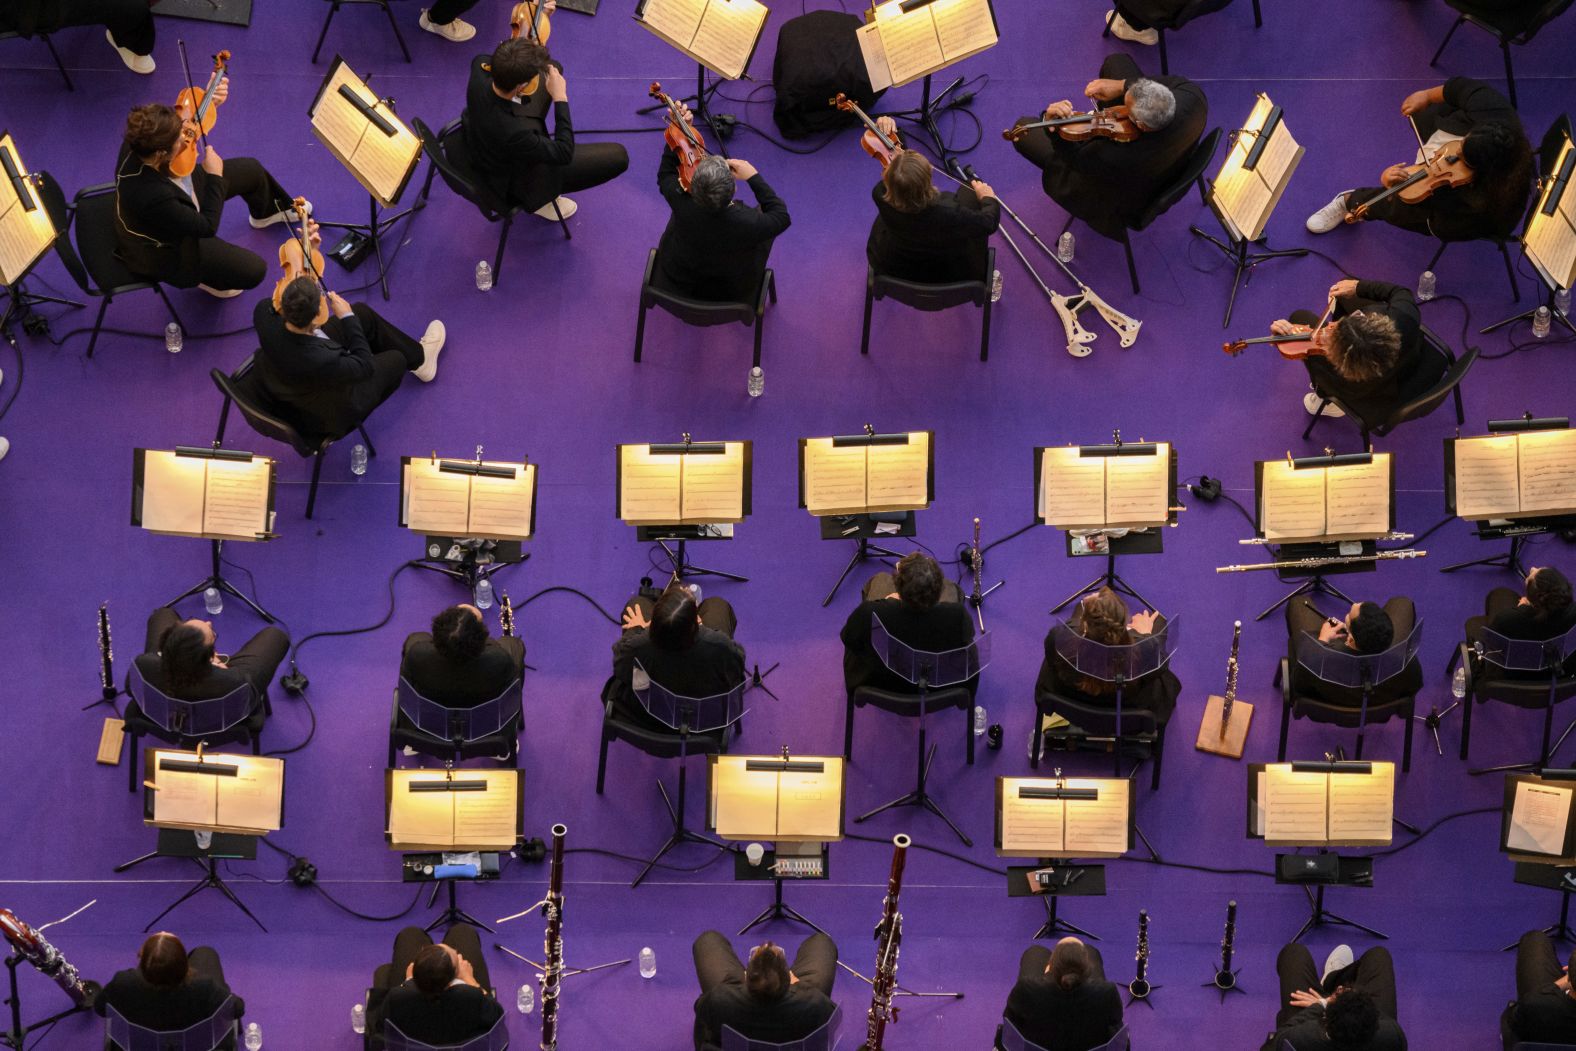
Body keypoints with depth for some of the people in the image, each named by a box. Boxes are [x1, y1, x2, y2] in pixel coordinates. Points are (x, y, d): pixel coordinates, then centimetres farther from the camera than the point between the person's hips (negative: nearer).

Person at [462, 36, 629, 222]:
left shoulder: (479, 73, -27)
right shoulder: (513, 132, -46)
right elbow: (565, 154, -28)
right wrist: (560, 97, -25)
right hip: (512, 181, -7)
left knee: (552, 67, 13)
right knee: (618, 156, -5)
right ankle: (541, 198, 12)